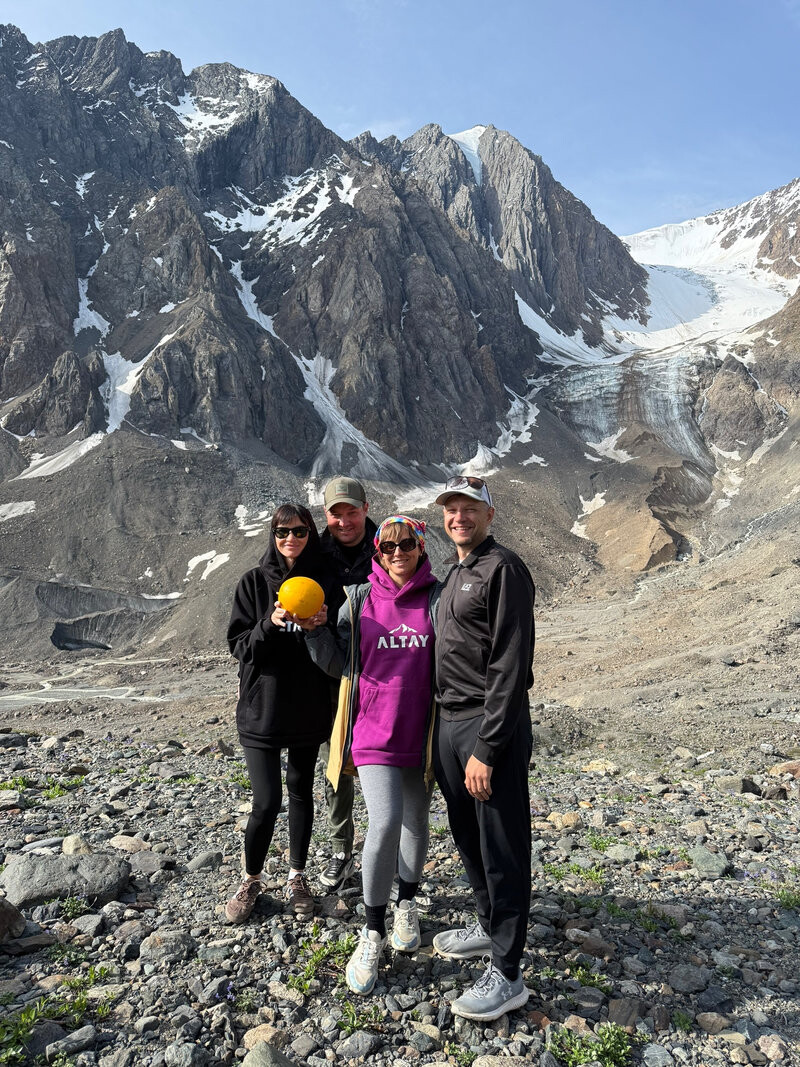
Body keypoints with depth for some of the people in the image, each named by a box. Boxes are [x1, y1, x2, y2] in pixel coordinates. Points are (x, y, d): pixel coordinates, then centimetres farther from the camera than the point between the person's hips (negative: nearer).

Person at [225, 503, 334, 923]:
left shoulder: (322, 583, 1)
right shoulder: (254, 582, -3)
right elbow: (239, 646, -6)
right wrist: (270, 624, -25)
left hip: (309, 707, 2)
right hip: (262, 707, -2)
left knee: (301, 791, 14)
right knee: (266, 801, -4)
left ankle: (296, 876, 32)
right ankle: (251, 880, 21)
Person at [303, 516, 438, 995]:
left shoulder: (437, 598, -2)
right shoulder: (359, 601, -1)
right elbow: (338, 664, 2)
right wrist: (315, 629, -12)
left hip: (421, 733, 2)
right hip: (374, 733, -1)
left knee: (415, 821, 18)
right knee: (385, 823, -13)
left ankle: (407, 903, 43)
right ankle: (373, 932, 8)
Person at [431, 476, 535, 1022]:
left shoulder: (504, 569, -13)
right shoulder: (455, 574, 16)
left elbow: (511, 665, -19)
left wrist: (486, 748, -21)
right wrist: (445, 732, 16)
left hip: (490, 728, -9)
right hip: (449, 722, 9)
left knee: (502, 848, 2)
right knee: (467, 835, 20)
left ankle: (506, 974, 14)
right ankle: (490, 925, 39)